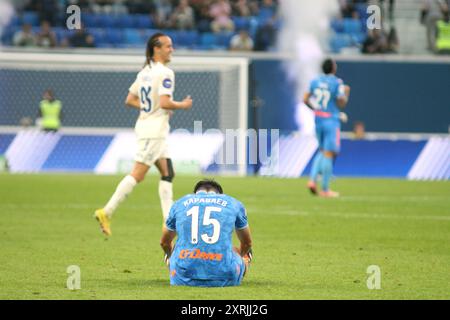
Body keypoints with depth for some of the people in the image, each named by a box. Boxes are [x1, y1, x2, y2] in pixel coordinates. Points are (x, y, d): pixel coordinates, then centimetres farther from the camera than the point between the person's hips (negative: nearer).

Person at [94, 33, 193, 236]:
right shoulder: (165, 73, -14)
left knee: (167, 174, 12)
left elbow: (130, 100, 15)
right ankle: (106, 212, -10)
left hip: (145, 125, 10)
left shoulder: (144, 72, 13)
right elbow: (165, 103, -23)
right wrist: (183, 105, -7)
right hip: (155, 130, -10)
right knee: (137, 174, -9)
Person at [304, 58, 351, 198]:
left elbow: (306, 100, 5)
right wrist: (346, 93, 5)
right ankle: (325, 190, 1)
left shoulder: (315, 81, 5)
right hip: (331, 121, -6)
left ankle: (313, 180, 6)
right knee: (329, 154, -1)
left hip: (318, 120, 6)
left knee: (323, 152, 21)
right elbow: (341, 104, -12)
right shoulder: (337, 83, -11)